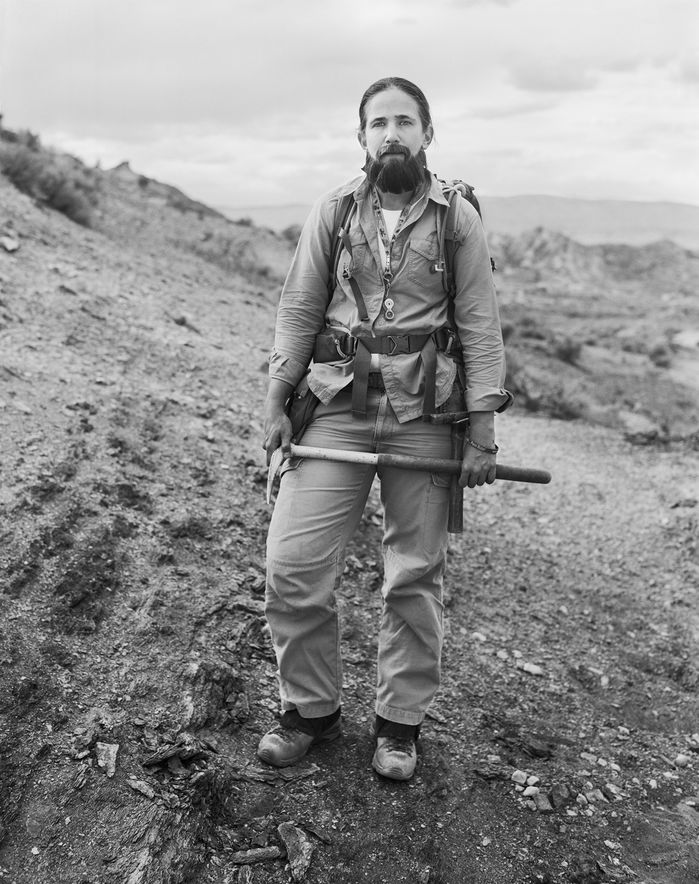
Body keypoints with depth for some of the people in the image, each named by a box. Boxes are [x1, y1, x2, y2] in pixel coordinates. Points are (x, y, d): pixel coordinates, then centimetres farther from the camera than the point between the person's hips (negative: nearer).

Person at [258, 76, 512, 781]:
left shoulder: (459, 218, 4)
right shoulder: (332, 212, 8)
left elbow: (480, 326, 1)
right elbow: (298, 311, 8)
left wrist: (483, 430, -5)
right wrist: (276, 403, 0)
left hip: (423, 414, -1)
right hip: (337, 407, 1)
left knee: (415, 577, 6)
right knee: (293, 563, -3)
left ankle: (399, 724, 25)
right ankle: (311, 710, 19)